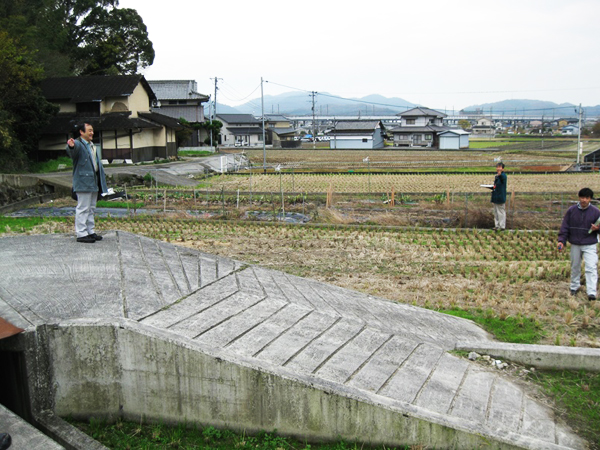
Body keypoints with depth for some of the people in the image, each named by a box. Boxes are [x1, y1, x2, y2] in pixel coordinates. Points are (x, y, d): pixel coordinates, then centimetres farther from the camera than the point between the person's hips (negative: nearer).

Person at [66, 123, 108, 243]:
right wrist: (71, 146, -56)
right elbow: (72, 152, -32)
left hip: (93, 182, 9)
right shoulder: (78, 144, -8)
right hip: (83, 182, -9)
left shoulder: (92, 146, 21)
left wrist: (102, 180, 25)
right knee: (83, 208, -6)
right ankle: (81, 234, -1)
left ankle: (90, 231, 23)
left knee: (91, 208, 15)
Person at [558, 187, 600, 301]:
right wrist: (561, 241, -5)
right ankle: (574, 287, 32)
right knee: (575, 267, 15)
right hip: (575, 245, 2)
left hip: (590, 245, -2)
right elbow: (565, 226, 2)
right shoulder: (571, 210, -1)